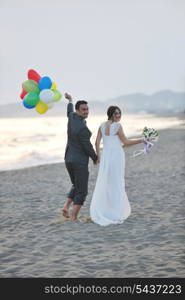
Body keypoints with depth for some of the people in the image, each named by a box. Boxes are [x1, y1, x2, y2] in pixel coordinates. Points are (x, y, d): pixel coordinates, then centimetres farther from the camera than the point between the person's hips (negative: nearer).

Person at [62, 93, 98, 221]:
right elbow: (87, 147, -16)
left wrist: (70, 100, 47)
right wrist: (95, 158, 2)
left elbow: (69, 112, 26)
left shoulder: (72, 117, 0)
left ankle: (66, 206, 9)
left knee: (76, 186, 24)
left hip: (69, 160, 8)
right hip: (80, 161, -8)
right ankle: (74, 217, -1)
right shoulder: (83, 128, -23)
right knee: (82, 191, 1)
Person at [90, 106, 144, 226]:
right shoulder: (118, 126, -10)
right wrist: (140, 140, 2)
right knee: (117, 184, 1)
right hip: (117, 156, -5)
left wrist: (98, 155, 16)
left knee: (104, 184, 13)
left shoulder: (102, 125, 7)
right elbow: (126, 142, -7)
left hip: (105, 156, 5)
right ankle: (116, 215, 4)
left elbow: (97, 142, 7)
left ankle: (99, 213, 15)